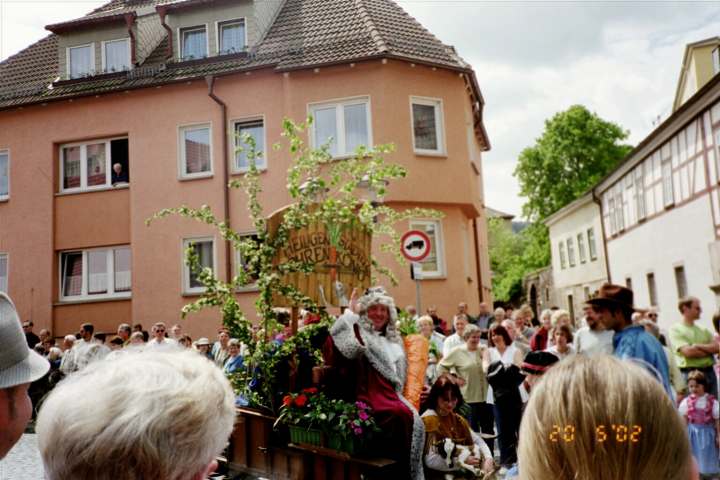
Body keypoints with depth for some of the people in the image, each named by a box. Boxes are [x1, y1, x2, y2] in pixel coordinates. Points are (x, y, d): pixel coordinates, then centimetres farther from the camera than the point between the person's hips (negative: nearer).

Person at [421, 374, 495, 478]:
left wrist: (488, 459, -9)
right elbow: (430, 460, -18)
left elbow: (477, 440, 10)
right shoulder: (428, 420, -11)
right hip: (439, 475, -7)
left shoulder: (457, 419, 13)